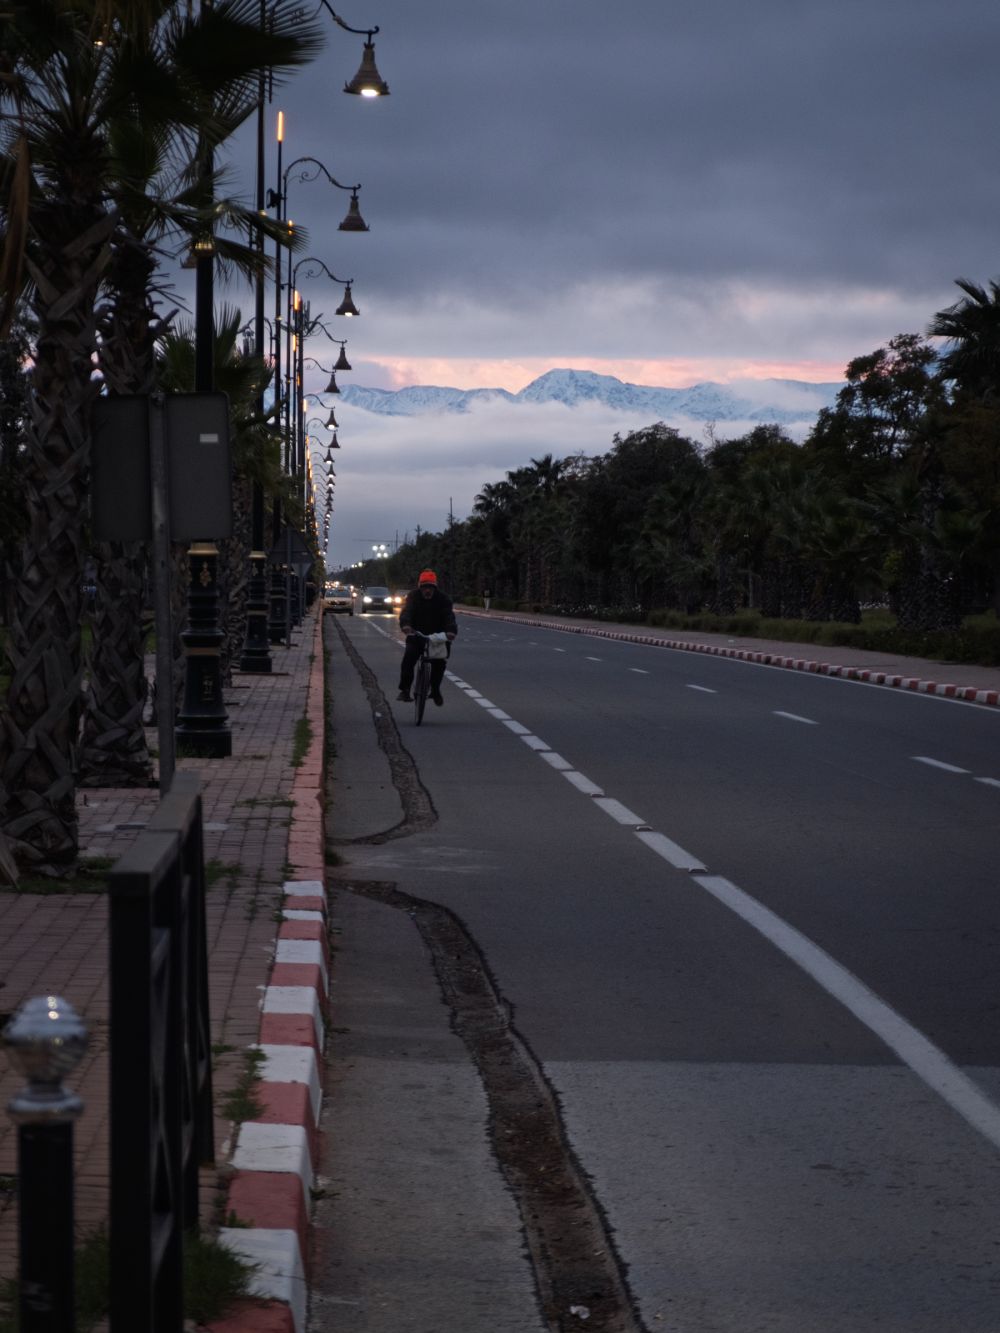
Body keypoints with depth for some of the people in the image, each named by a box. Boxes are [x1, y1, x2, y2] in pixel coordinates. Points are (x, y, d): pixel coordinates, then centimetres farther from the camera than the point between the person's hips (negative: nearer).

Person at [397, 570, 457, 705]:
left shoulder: (442, 599, -9)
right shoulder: (413, 596, -9)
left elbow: (449, 615, -24)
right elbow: (406, 611, -26)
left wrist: (451, 630, -46)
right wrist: (405, 624, -50)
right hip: (416, 636, 0)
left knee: (439, 662, -13)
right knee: (408, 659, -22)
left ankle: (435, 690, 10)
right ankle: (405, 690, -16)